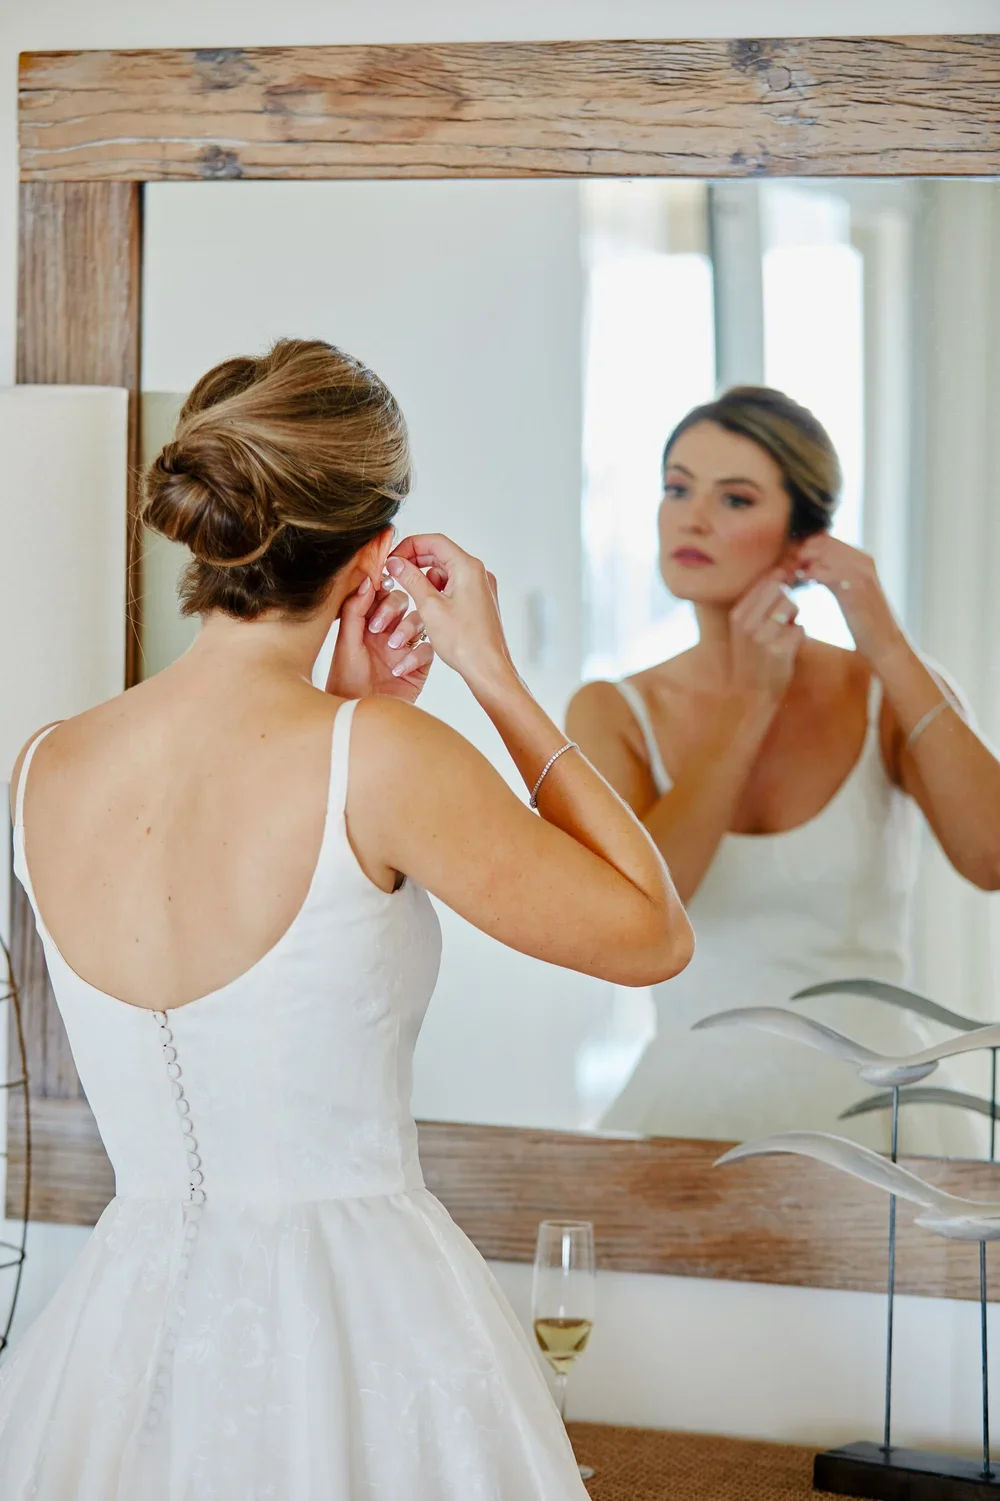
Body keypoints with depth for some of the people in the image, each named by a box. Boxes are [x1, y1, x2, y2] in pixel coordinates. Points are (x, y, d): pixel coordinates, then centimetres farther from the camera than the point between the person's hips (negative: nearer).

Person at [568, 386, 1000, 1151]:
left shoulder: (889, 696, 3)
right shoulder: (613, 714, 4)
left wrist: (887, 646, -11)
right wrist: (750, 704, -10)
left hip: (871, 1105, 0)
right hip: (696, 1101, 0)